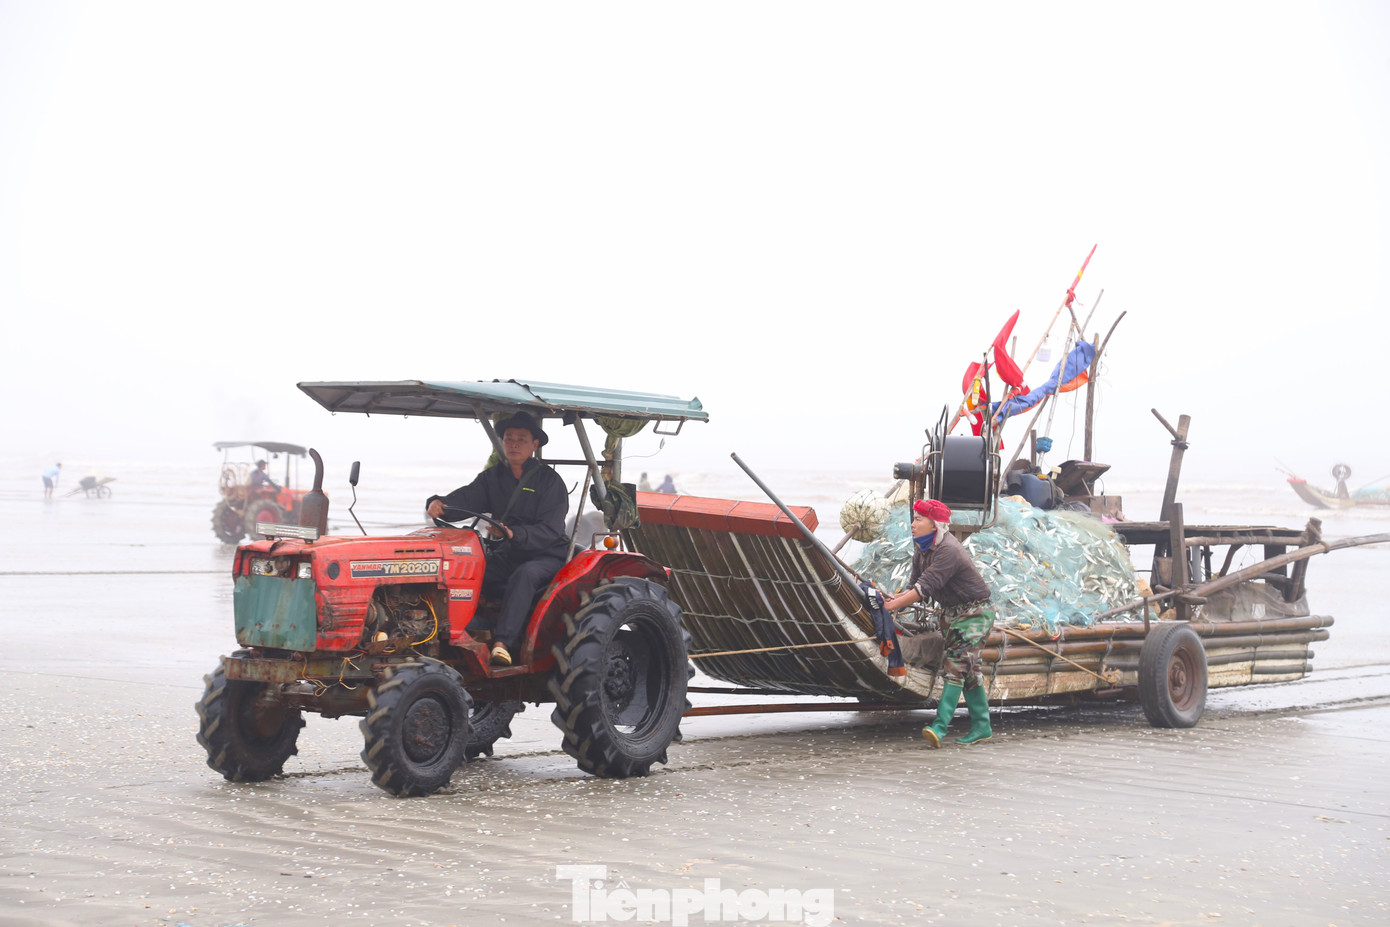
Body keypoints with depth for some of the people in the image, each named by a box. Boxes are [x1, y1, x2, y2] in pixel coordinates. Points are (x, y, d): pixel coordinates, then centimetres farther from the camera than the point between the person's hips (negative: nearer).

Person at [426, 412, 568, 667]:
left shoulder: (550, 480, -5)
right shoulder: (493, 477, 11)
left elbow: (549, 530, -16)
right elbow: (466, 499, -6)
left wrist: (515, 534, -34)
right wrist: (439, 504, -29)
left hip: (547, 555, -5)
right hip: (509, 554, 5)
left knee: (524, 575, -37)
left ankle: (502, 643, -47)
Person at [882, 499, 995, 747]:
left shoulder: (948, 551, -27)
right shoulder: (922, 550, 3)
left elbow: (925, 587, -32)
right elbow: (914, 584, 2)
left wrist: (892, 605, -31)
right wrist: (897, 597, -18)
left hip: (974, 612, -9)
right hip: (951, 613, 9)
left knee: (956, 666, -17)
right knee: (968, 669, 10)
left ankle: (940, 726, -26)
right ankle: (982, 726, 15)